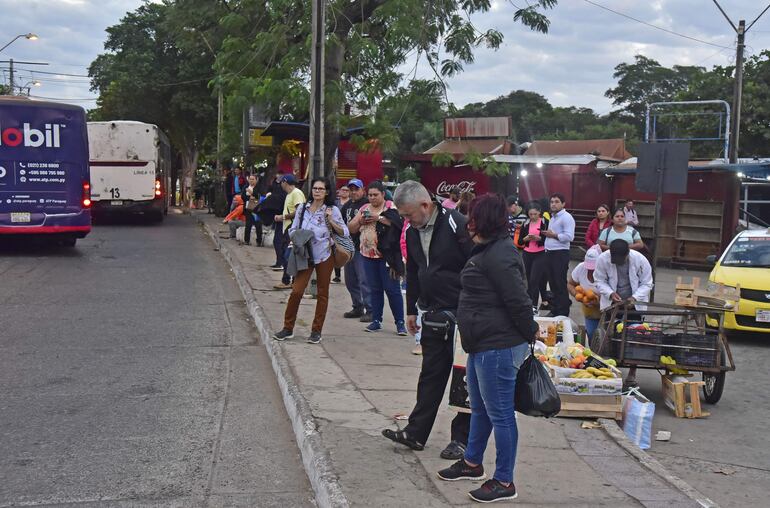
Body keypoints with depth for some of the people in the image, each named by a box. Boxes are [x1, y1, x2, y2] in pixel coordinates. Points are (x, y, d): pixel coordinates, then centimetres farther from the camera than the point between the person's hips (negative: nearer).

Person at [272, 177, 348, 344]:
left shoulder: (332, 210, -1)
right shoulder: (303, 208, 7)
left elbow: (344, 232, -3)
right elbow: (292, 230, 12)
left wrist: (331, 220, -15)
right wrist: (298, 237, -9)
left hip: (324, 256, -1)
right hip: (305, 255, 1)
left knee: (322, 293, 6)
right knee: (296, 291, -6)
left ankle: (316, 331, 16)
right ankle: (288, 328, 6)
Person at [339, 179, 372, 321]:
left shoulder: (367, 205, -8)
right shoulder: (347, 205, 17)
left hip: (362, 247, -8)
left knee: (364, 280, -10)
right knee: (350, 280, 13)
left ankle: (369, 310, -6)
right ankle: (357, 308, 23)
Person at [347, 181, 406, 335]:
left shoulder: (390, 207, -3)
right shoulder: (364, 208, 13)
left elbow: (399, 223, -20)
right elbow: (351, 228, 13)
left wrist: (379, 218, -20)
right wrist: (360, 220, -6)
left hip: (387, 255, -5)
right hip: (369, 255, 5)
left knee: (392, 289, -4)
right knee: (374, 289, 10)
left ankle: (400, 322, 2)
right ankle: (376, 321, 18)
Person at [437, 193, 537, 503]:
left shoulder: (499, 255, -21)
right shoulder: (487, 250, 14)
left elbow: (519, 301, -21)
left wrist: (529, 334, -10)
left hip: (498, 348, -11)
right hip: (482, 345, 11)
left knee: (500, 414, -1)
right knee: (479, 408, 24)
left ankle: (504, 483, 10)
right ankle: (472, 463, 41)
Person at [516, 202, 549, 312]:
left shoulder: (545, 222, -5)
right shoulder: (525, 224, 7)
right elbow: (519, 241, 8)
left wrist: (539, 238, -21)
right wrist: (526, 238, -12)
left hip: (540, 254, -5)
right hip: (527, 254, 5)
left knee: (534, 280, -12)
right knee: (529, 280, 8)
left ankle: (534, 305, -9)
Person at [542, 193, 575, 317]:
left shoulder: (566, 217, -11)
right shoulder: (552, 217, 18)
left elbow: (569, 237, -20)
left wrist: (553, 235, -15)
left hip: (560, 254, -9)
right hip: (550, 253, 9)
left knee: (560, 284, -5)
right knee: (552, 283, 13)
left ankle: (563, 312, 1)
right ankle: (554, 309, 22)